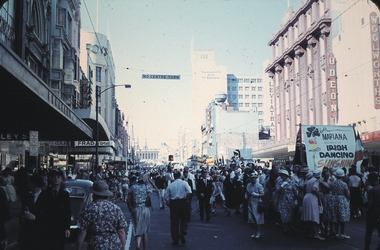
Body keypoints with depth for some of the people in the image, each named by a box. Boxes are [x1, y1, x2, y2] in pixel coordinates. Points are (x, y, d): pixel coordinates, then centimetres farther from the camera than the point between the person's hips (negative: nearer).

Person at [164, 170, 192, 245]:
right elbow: (189, 193, -18)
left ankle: (175, 239, 16)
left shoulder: (170, 185, 3)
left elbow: (166, 197, 2)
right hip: (183, 202, -1)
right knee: (184, 219, 16)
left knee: (174, 222, 10)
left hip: (173, 203, 1)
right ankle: (182, 234, -5)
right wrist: (187, 199, -1)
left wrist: (169, 205, 14)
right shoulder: (184, 183, -3)